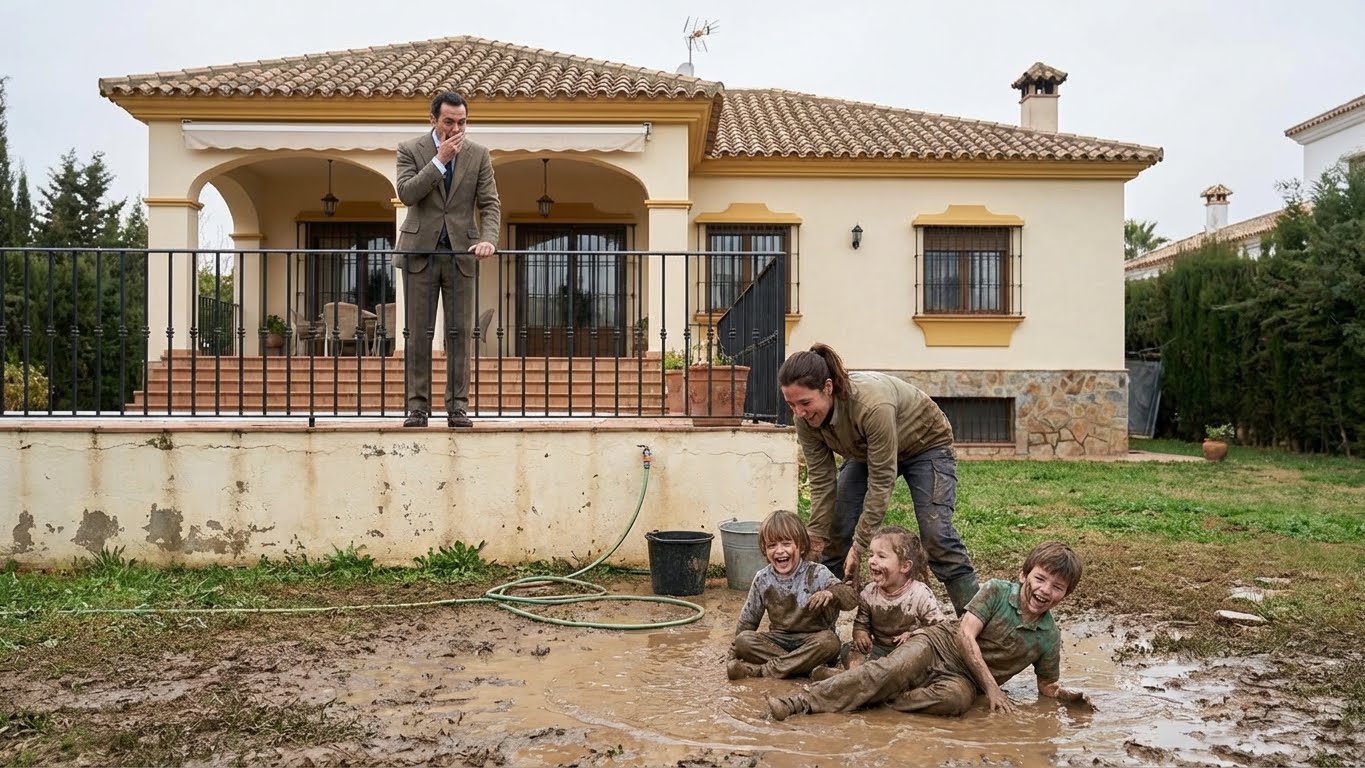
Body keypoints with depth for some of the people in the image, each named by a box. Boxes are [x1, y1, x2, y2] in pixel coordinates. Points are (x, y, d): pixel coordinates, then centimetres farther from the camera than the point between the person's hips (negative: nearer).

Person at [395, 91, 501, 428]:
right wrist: (440, 160, -16)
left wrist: (488, 239, -16)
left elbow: (490, 204, 2)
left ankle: (458, 406, 7)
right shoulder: (410, 150, 1)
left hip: (461, 252, 1)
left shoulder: (478, 155, 6)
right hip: (420, 252, -1)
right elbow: (406, 194, -13)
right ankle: (418, 406, 7)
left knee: (460, 333, 1)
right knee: (418, 334, 1)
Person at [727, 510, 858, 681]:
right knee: (743, 640, -22)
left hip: (812, 641, -2)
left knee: (829, 642, -35)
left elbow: (852, 598, -19)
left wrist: (831, 593, -40)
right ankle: (805, 665, -24)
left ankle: (761, 670, -29)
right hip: (779, 640, 2)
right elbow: (748, 619, 9)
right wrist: (735, 652, 4)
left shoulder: (816, 574, -11)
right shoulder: (762, 579, -2)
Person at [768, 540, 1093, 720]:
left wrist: (1070, 696, -11)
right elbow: (965, 635, -11)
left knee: (957, 698, -37)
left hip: (964, 678, 2)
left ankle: (876, 698, -31)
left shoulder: (1049, 637, 3)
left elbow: (1047, 685, 12)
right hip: (939, 645, -1)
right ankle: (806, 700, -37)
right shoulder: (997, 591, -6)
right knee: (893, 668, -32)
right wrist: (992, 687, -14)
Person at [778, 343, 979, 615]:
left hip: (926, 444, -6)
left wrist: (860, 544, -31)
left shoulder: (872, 405, -43)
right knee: (836, 531, -4)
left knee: (936, 534, -17)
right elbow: (821, 481, -16)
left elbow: (881, 481, -36)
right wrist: (817, 537, -20)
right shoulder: (806, 418, -24)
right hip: (867, 452, 6)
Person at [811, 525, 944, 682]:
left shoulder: (920, 594, -14)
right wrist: (860, 634, -13)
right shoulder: (868, 593, -1)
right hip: (880, 648, 5)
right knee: (849, 650, -15)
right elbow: (861, 623, 11)